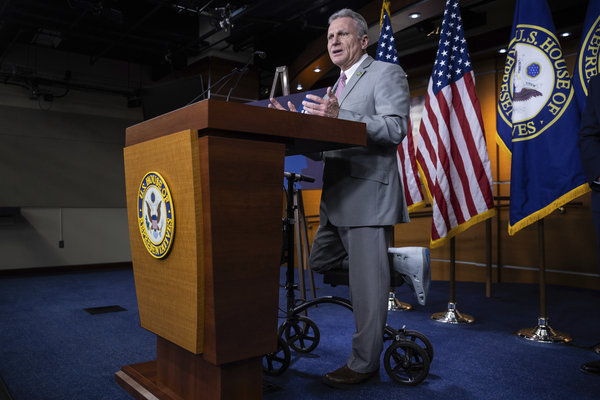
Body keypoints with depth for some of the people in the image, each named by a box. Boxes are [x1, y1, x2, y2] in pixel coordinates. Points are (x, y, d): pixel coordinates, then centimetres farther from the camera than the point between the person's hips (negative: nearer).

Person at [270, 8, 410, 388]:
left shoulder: (387, 73, 0)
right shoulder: (336, 87, 26)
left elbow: (395, 128, -15)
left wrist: (338, 116, -23)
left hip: (368, 196, -9)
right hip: (335, 200, 9)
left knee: (367, 282, -3)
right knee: (315, 270, 13)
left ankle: (365, 363, 11)